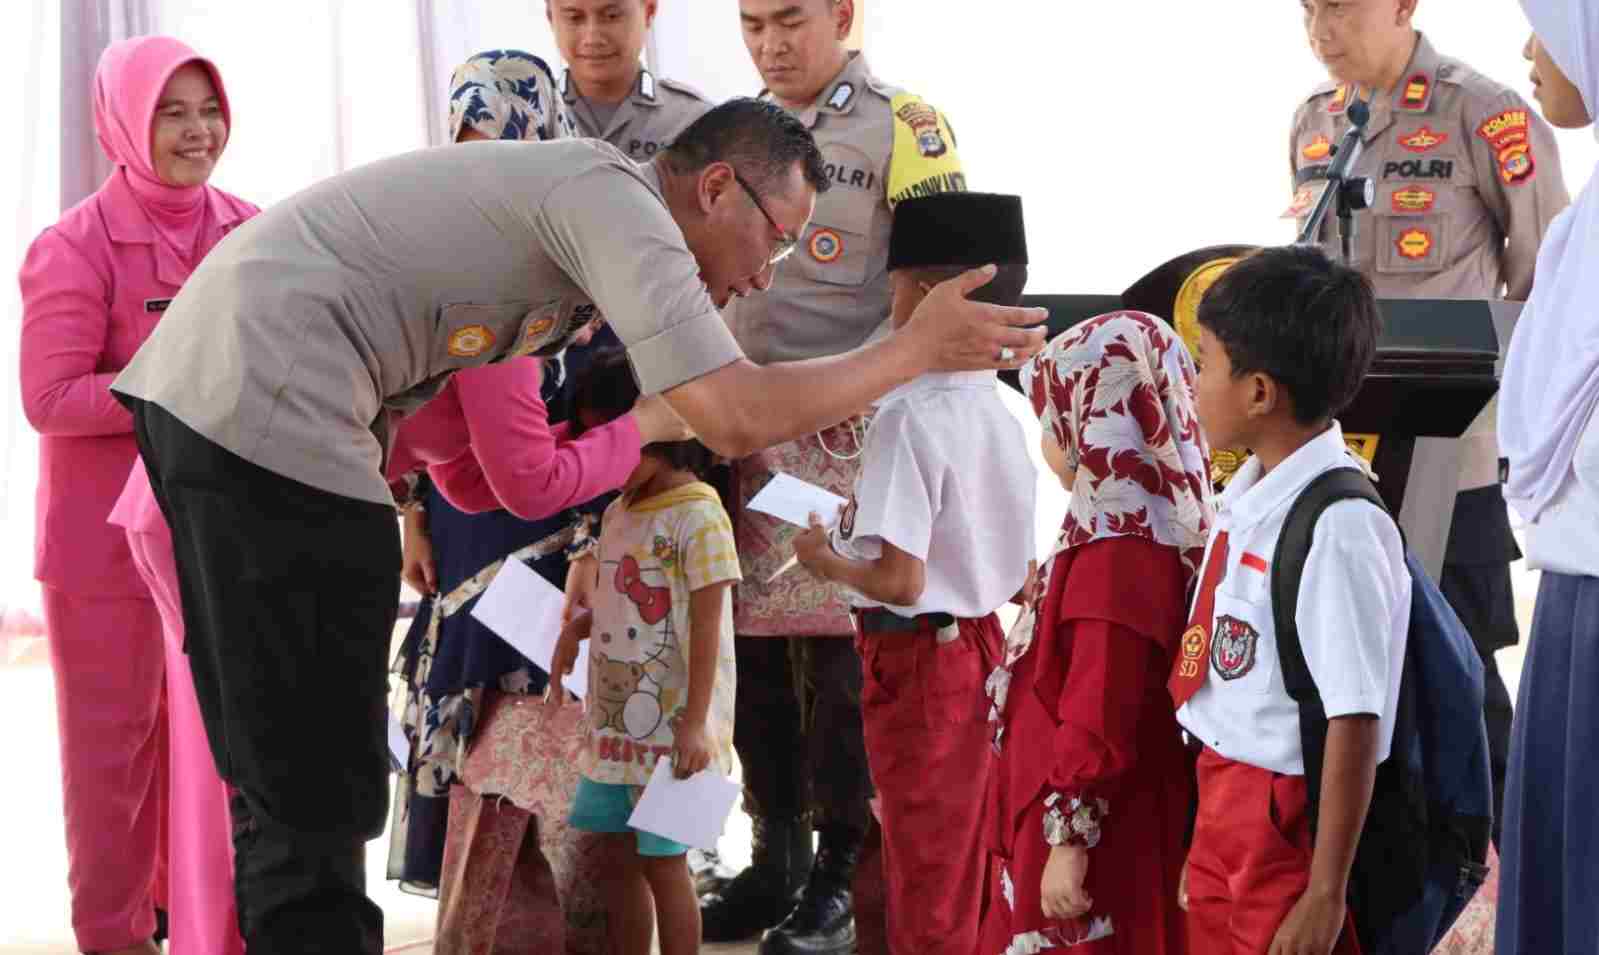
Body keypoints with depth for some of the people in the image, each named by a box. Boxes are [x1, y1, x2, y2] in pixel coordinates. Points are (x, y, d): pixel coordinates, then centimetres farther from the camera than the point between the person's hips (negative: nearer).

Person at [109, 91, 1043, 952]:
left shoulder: (572, 188, 21)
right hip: (273, 410, -10)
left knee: (279, 778, 17)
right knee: (319, 803, -6)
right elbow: (734, 419, -17)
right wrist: (917, 350, -5)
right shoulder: (617, 200, -9)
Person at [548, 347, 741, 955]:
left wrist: (695, 725, -19)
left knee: (662, 861, -3)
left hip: (670, 727, -8)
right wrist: (576, 628, 4)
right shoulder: (617, 514, 11)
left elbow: (706, 627, -16)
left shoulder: (697, 516, -13)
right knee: (620, 858, 12)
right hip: (615, 723, 8)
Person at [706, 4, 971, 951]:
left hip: (853, 433, -6)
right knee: (757, 649, 10)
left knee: (842, 657, -5)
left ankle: (842, 876, 4)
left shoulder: (904, 127, -4)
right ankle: (775, 858, 21)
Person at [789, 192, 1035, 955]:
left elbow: (899, 581, -26)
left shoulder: (910, 416, -21)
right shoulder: (1003, 415, 3)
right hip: (980, 650, 8)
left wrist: (828, 561, -6)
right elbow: (1020, 574, 10)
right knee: (960, 876, 22)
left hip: (917, 661, -8)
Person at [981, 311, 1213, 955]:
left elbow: (1097, 723, -24)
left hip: (1089, 825, -9)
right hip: (1065, 813, 9)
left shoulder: (1117, 557, -23)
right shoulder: (1144, 533, 6)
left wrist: (1069, 841, -21)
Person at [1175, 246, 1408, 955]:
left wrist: (1325, 895, -18)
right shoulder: (1245, 495, 3)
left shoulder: (1337, 531, -22)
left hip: (1290, 823, -8)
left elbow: (1355, 727, -21)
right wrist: (1207, 839, 17)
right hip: (1222, 809, 8)